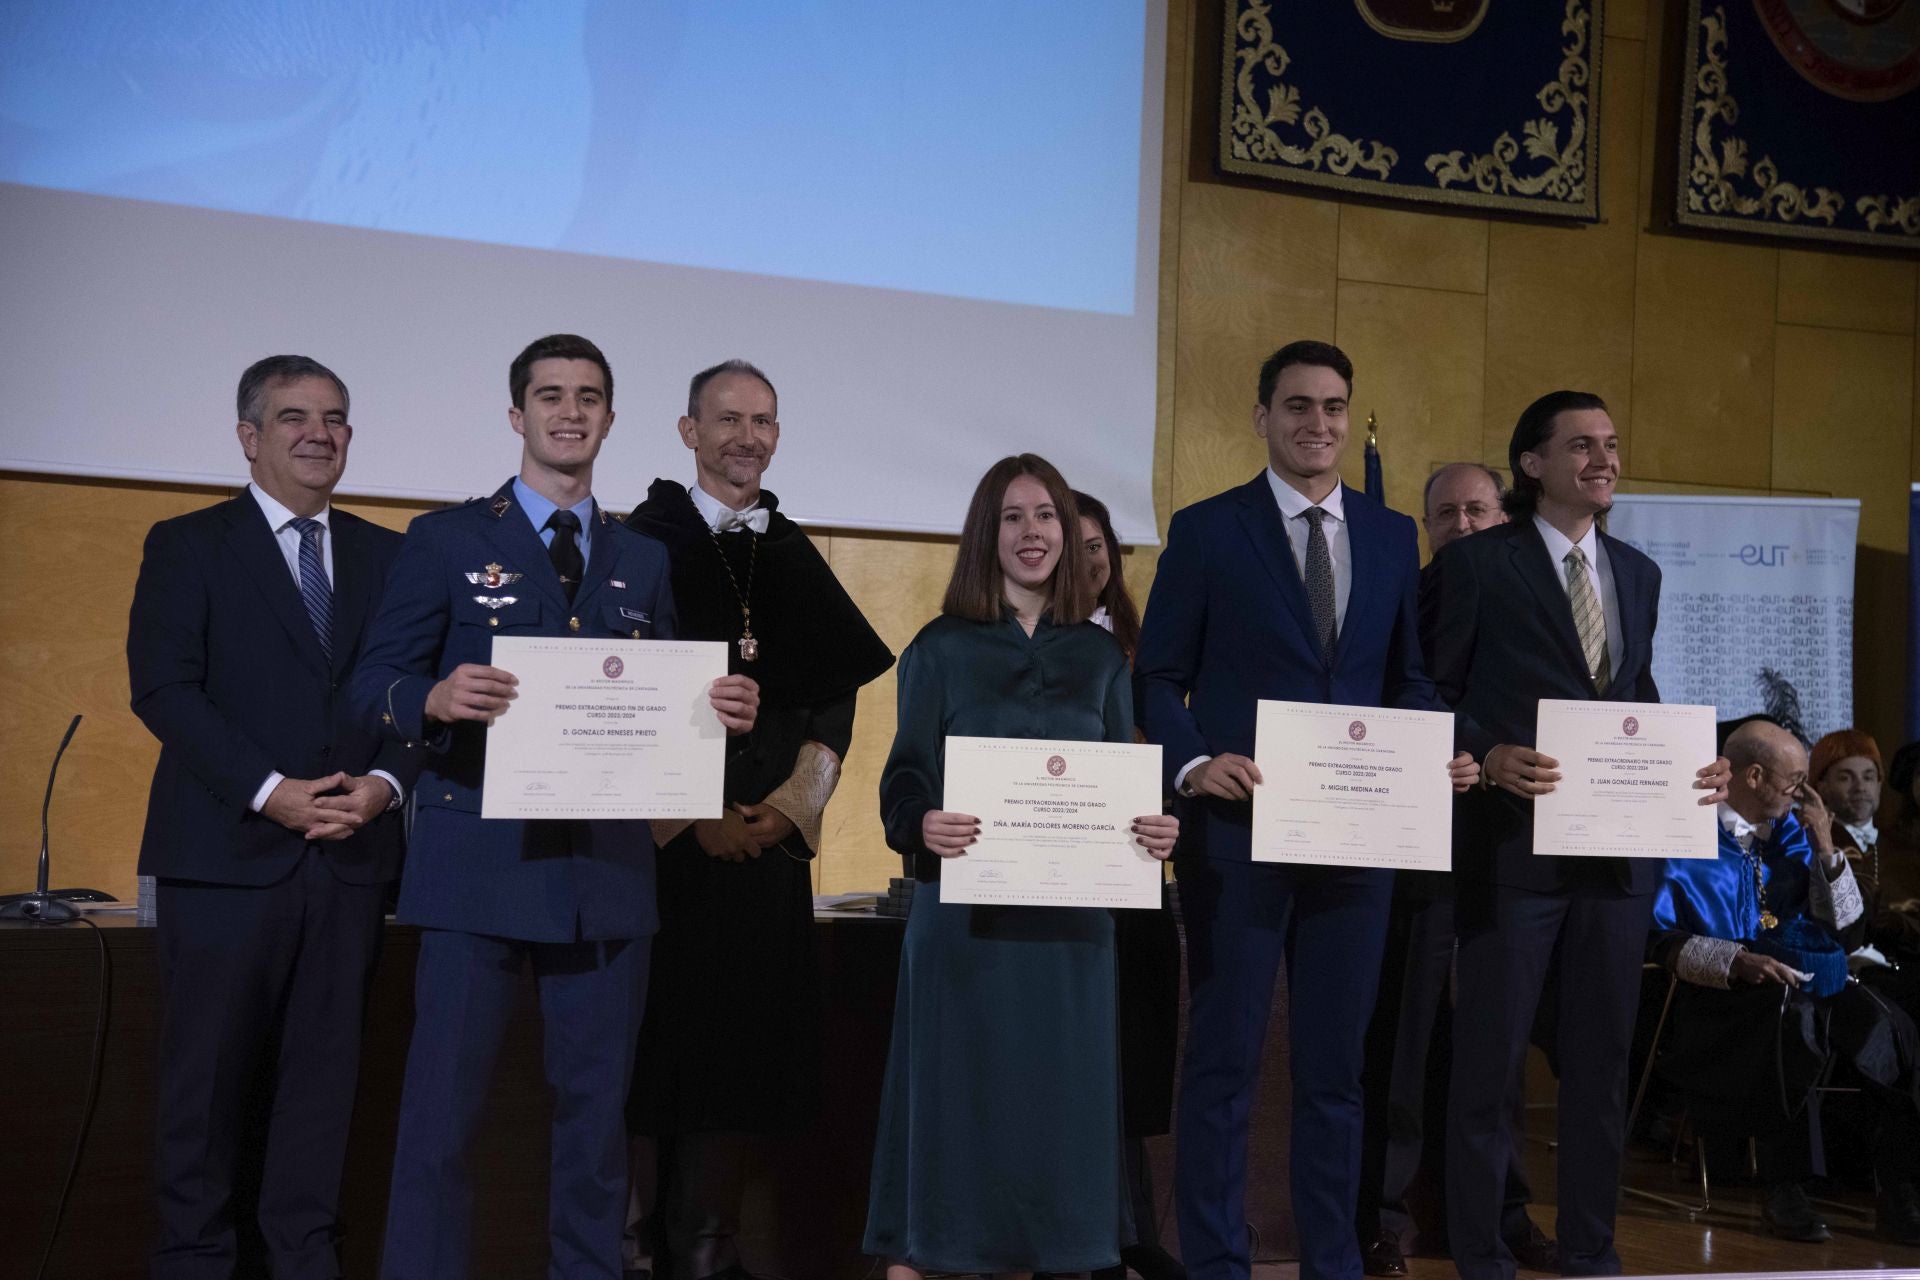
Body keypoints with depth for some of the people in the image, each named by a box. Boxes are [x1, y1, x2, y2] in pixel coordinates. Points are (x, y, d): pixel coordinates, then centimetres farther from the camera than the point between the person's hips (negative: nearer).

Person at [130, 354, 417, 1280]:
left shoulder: (386, 557, 15)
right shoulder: (187, 545, 5)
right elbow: (163, 689, -6)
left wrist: (385, 782, -8)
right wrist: (269, 790, -15)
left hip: (351, 852, 3)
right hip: (227, 851, -3)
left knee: (325, 1068, 6)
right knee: (212, 1071, 1)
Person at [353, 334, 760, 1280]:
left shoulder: (645, 560, 15)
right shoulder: (446, 540, 5)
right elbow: (376, 684, -1)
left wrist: (721, 712, -8)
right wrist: (435, 698, -23)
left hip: (609, 867, 3)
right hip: (478, 858, -3)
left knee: (597, 1104, 9)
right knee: (444, 1104, -2)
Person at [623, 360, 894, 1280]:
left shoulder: (795, 557, 13)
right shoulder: (643, 540, -1)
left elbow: (836, 696, 12)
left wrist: (794, 801, -3)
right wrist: (695, 814, -12)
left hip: (770, 835, 4)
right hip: (660, 838, -4)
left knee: (739, 1049, 5)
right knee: (653, 1043, -1)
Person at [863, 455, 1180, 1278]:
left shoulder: (1099, 656, 10)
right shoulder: (941, 649, 1)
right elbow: (904, 778, -2)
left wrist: (1151, 831, -11)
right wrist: (923, 827, -24)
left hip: (1071, 911, 3)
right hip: (965, 908, -3)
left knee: (1062, 1093, 7)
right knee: (953, 1093, 0)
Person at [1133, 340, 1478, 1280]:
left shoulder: (1391, 535, 11)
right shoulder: (1206, 530, 0)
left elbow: (1408, 676, 14)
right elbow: (1157, 677, -1)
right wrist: (1192, 762, -19)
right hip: (1237, 828, -3)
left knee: (1336, 1062, 12)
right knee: (1224, 1060, 3)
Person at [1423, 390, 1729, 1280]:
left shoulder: (1637, 572, 14)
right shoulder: (1477, 562, -4)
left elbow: (1640, 699, 18)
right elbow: (1434, 695, -5)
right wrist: (1489, 757, -22)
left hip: (1620, 848, 6)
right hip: (1513, 844, -6)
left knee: (1602, 1057, 12)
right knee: (1490, 1058, 2)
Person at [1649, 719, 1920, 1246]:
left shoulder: (1792, 828, 15)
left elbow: (1841, 918, 16)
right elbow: (1662, 937, -9)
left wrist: (1824, 847, 3)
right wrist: (1737, 962, -22)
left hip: (1814, 981, 5)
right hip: (1727, 989, -5)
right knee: (1790, 1016, -38)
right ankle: (1784, 1189, -29)